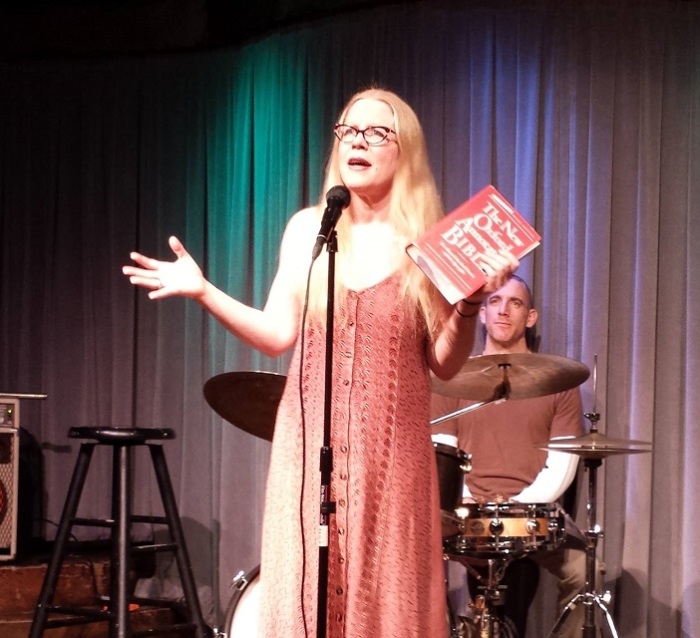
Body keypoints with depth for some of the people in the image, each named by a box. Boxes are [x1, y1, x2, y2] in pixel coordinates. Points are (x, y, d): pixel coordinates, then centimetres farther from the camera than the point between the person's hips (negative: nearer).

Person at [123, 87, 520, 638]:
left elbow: (445, 363, 1)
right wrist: (202, 291, -4)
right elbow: (278, 336, 5)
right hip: (312, 445, 2)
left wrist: (471, 302, -15)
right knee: (304, 594, 1)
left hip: (391, 450, -1)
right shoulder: (308, 229, 7)